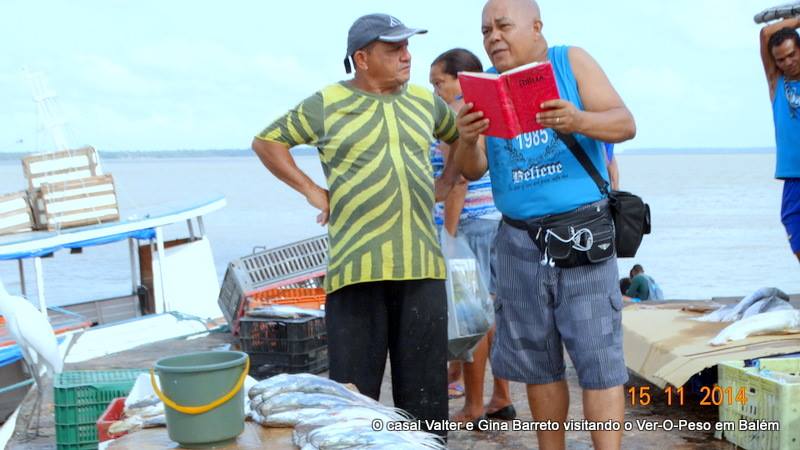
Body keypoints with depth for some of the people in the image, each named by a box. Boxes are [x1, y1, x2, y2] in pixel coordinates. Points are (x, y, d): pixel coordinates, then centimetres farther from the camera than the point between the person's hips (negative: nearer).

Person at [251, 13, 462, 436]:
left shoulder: (425, 101, 13)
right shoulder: (326, 105, 2)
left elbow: (465, 137, 30)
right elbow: (266, 141, 10)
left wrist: (445, 183, 16)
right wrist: (311, 190, 3)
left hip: (422, 266, 4)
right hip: (358, 269, -3)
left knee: (425, 393, 8)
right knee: (355, 393, 0)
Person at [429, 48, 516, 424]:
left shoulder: (457, 114, -10)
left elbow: (458, 180, -17)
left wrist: (449, 236, -16)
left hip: (473, 223, -9)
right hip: (502, 220, 9)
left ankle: (473, 409, 1)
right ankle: (502, 399, 17)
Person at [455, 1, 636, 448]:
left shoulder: (571, 61, 1)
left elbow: (625, 124, -7)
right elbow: (473, 170, 1)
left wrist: (579, 120, -28)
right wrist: (467, 141, -22)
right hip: (520, 241, 4)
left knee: (598, 356, -7)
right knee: (538, 360, 10)